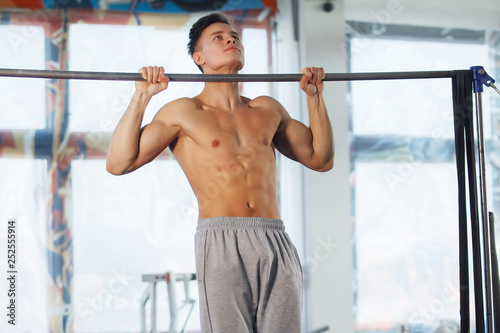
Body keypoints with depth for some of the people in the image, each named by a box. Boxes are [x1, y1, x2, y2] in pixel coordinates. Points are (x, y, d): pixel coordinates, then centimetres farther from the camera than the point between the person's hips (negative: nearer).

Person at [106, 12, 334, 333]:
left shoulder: (268, 110, 20)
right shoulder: (185, 112, 8)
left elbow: (321, 159, 25)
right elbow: (118, 163, 1)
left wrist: (315, 96, 20)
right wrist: (141, 97, -5)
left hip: (277, 245, 4)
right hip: (222, 245, -4)